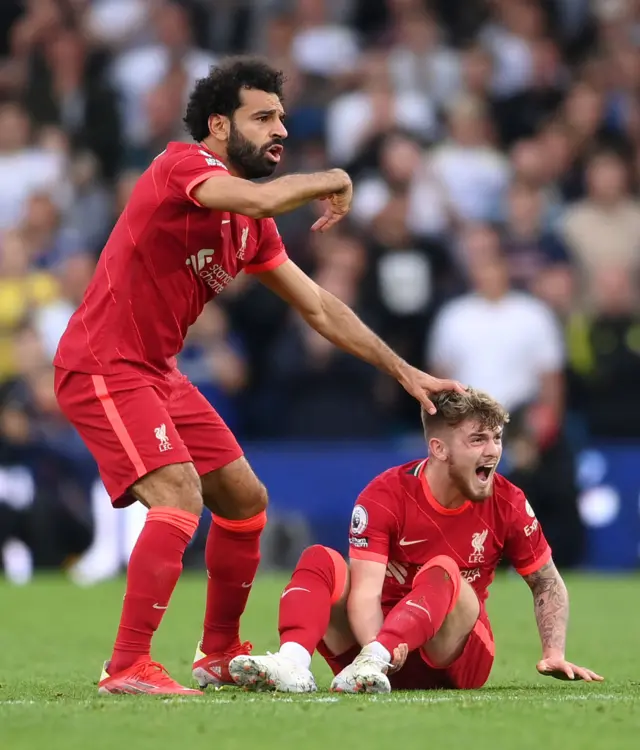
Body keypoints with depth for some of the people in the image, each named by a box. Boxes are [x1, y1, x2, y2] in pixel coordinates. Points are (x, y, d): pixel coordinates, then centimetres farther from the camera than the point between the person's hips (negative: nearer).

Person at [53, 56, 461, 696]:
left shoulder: (253, 228, 11)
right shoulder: (183, 166, -16)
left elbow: (318, 308, 18)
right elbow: (263, 199, -36)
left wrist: (404, 372, 16)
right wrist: (332, 180, -17)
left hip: (158, 373, 10)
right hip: (102, 368, -10)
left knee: (245, 499, 14)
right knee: (180, 496, -24)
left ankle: (220, 654, 29)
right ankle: (127, 668, -24)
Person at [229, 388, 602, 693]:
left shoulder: (507, 502, -4)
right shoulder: (385, 497, -11)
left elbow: (548, 584, 9)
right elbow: (365, 590, -22)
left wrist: (554, 654, -7)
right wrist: (379, 648, -43)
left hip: (455, 659, 0)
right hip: (382, 639, 0)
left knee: (442, 571, -31)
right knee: (321, 560, -23)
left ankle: (373, 661, -57)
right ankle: (293, 662, -51)